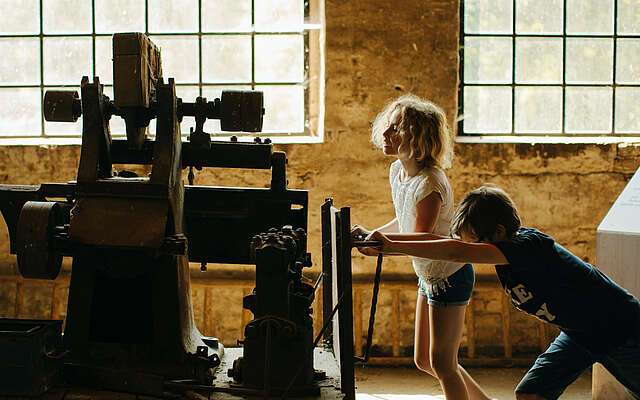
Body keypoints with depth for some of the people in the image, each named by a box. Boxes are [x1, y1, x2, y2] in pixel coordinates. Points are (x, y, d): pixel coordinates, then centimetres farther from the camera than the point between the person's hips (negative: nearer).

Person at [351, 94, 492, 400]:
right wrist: (373, 234, 4)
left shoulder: (430, 183, -26)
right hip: (429, 275, 9)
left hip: (450, 277, -9)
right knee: (423, 360, 16)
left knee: (441, 363, -1)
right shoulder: (397, 171, 2)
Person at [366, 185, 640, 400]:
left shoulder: (530, 244, -34)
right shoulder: (503, 244, -8)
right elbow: (449, 243, -3)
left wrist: (392, 246, -44)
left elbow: (457, 253, -44)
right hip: (578, 334, 7)